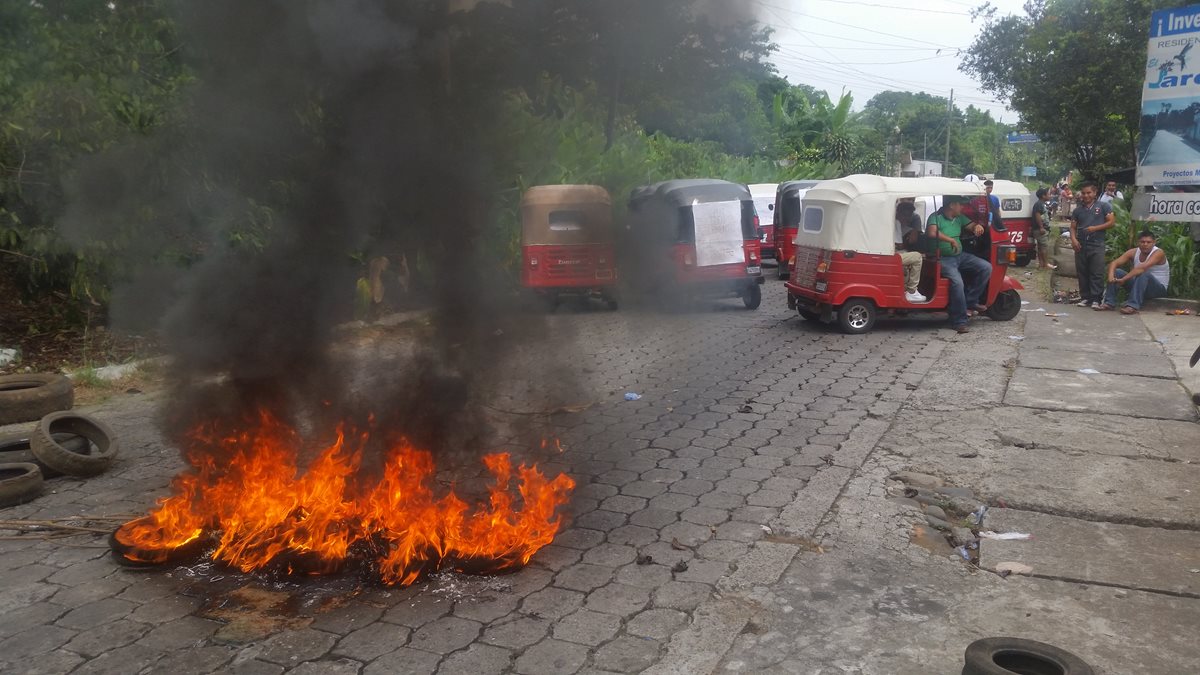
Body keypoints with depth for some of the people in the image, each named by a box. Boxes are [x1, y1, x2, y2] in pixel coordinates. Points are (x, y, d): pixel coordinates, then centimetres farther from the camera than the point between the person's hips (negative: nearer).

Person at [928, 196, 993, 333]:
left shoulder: (959, 218, 14)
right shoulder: (936, 217, -10)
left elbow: (972, 226, 17)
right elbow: (931, 233, -28)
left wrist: (978, 226, -8)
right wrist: (951, 240, -29)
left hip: (961, 256, 8)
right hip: (944, 259, -8)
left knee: (986, 267, -10)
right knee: (957, 282, -30)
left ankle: (970, 301, -3)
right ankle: (959, 321, -22)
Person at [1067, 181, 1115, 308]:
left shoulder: (1103, 206, 4)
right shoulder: (1078, 210, 15)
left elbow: (1111, 222, 0)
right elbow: (1073, 227, 13)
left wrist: (1095, 228, -13)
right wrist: (1073, 239, -5)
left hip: (1096, 245, -4)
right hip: (1080, 245, 4)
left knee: (1097, 274, -7)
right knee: (1082, 273, 5)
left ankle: (1096, 298, -5)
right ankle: (1085, 297, 12)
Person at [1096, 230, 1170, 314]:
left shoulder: (1158, 253, -19)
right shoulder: (1133, 252, -2)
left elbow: (1142, 268, -36)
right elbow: (1113, 263, -10)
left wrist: (1123, 279, -40)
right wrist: (1111, 276, -30)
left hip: (1159, 288, -6)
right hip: (1140, 285, 6)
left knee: (1144, 274, -36)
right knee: (1116, 272, -10)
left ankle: (1133, 306, -45)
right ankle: (1109, 303, -20)